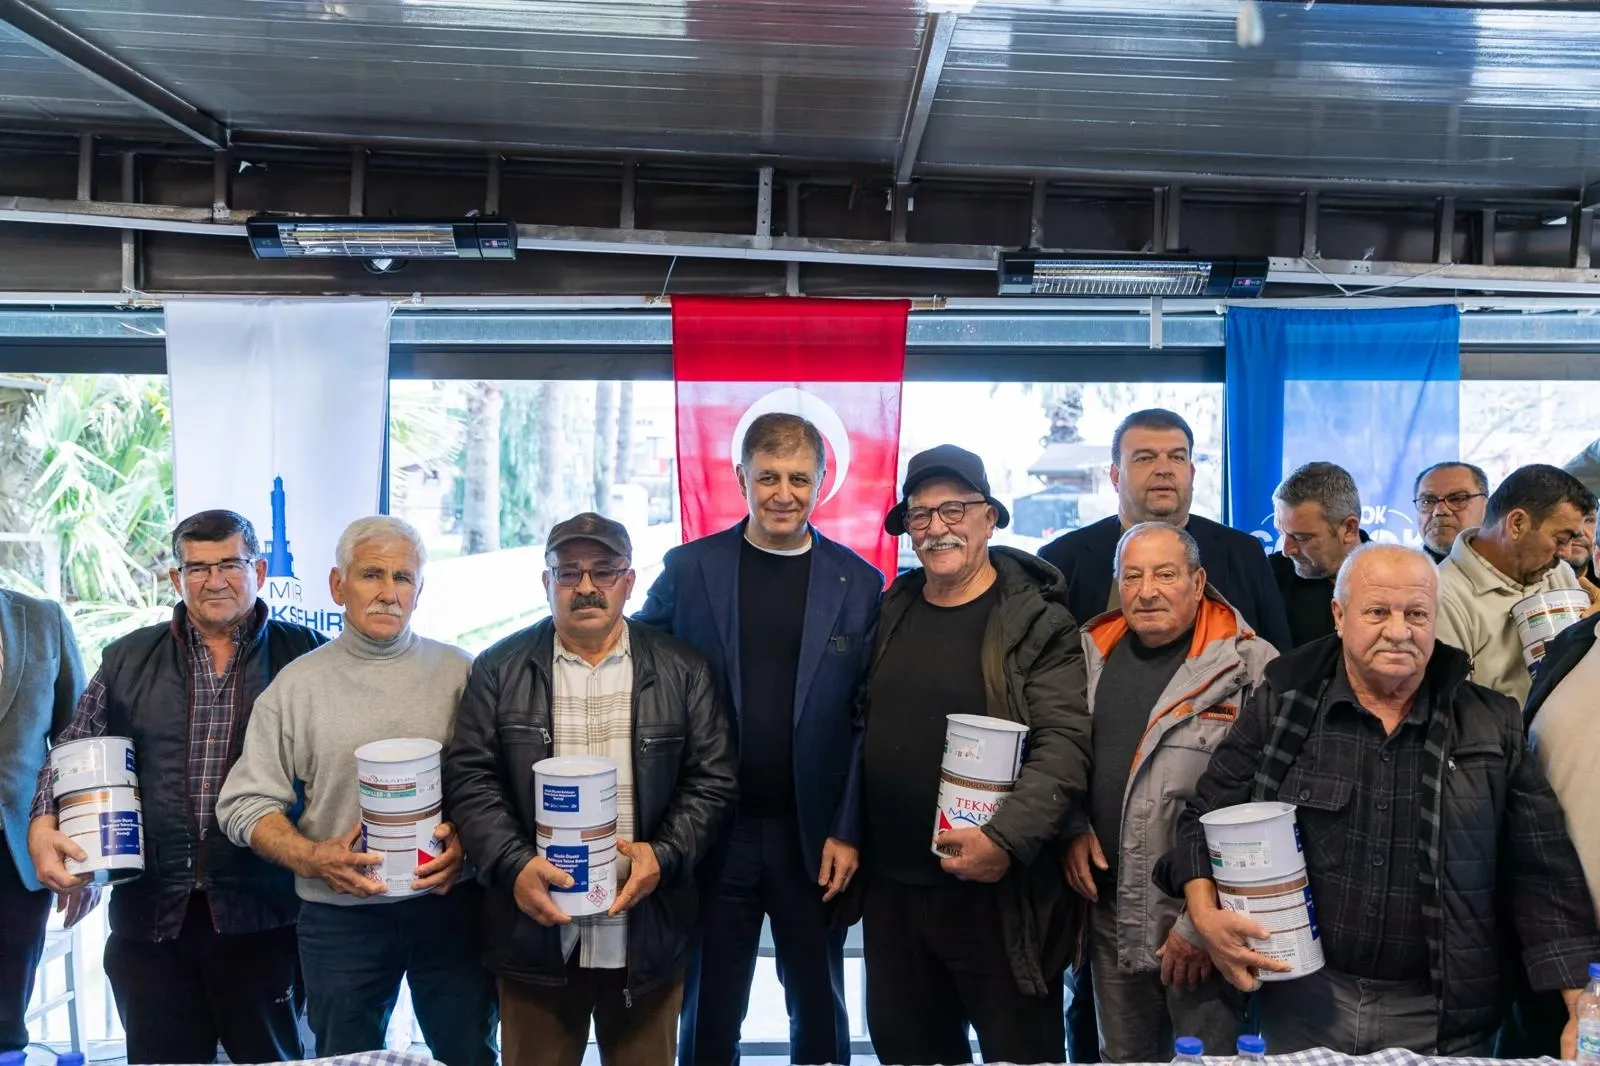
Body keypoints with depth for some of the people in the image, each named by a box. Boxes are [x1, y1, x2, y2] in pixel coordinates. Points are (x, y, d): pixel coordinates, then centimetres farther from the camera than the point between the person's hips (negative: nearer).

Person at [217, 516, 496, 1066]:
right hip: (339, 914, 0)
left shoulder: (460, 674, 3)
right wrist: (311, 858, -14)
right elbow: (247, 803, 1)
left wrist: (469, 841, -16)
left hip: (451, 905, 0)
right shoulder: (296, 685, 3)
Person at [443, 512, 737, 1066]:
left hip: (648, 933, 0)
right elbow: (469, 778, -1)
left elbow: (713, 778, 2)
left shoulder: (681, 670, 3)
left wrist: (665, 855, -13)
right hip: (536, 930, 0)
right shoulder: (500, 669, 3)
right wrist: (513, 864, -16)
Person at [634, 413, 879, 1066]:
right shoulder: (688, 570, 0)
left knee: (820, 1013, 15)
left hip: (814, 838, 0)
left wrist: (848, 832, -6)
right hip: (712, 836, 0)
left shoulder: (858, 583, 0)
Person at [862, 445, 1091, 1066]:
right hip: (890, 889, 6)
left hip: (998, 893, -5)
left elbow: (1064, 744, -16)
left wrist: (1005, 840, -27)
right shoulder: (891, 612, 10)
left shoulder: (1037, 622, -7)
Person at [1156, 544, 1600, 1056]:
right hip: (1300, 1007, 0)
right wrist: (1206, 914, -15)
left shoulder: (1492, 727, 1)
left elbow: (1543, 877, 0)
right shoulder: (1279, 709, -2)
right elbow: (1208, 818, 2)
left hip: (1442, 1017, 1)